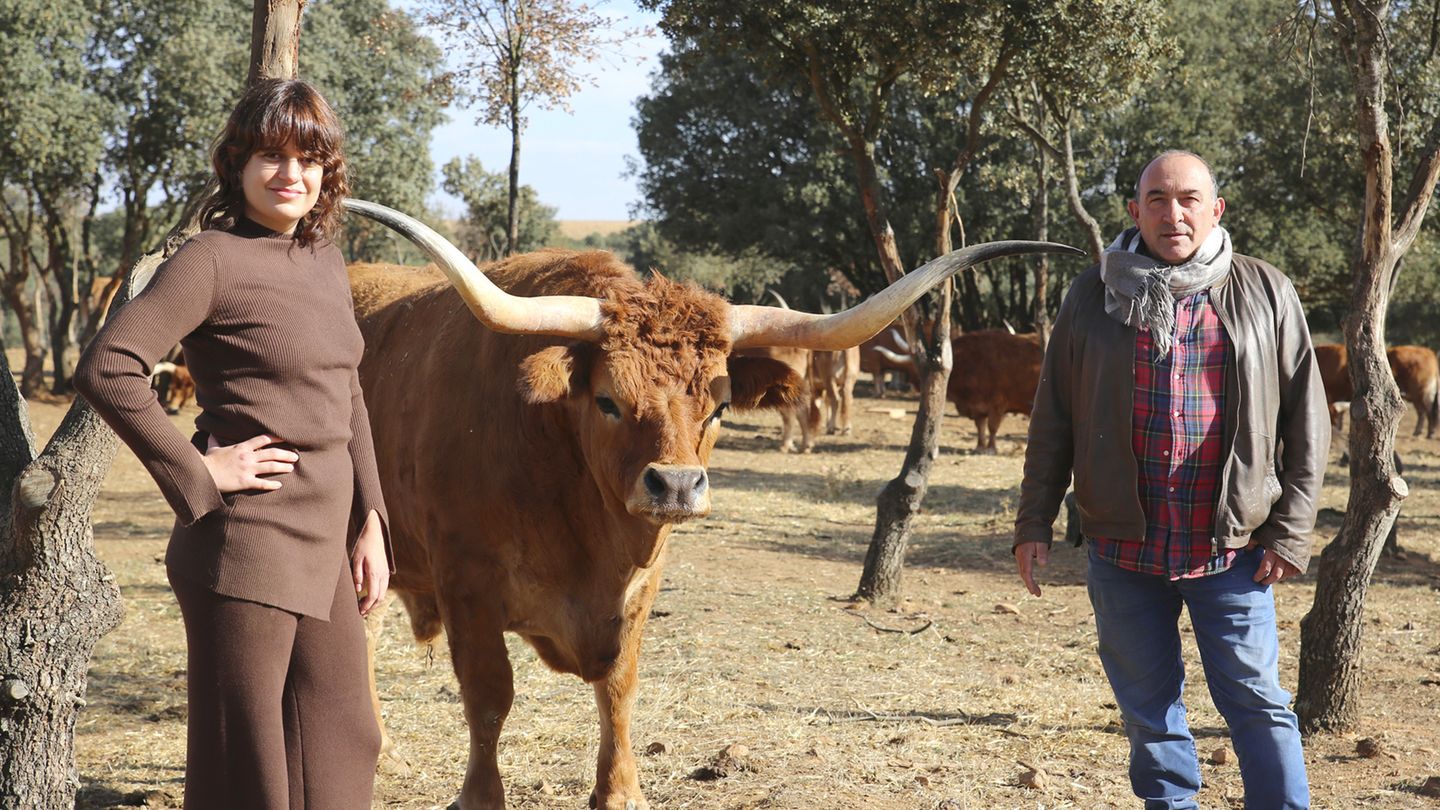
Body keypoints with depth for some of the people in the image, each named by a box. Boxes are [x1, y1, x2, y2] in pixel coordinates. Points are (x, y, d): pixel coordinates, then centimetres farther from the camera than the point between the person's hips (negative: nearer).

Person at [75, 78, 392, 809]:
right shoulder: (211, 260, -11)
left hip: (325, 545, 8)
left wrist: (369, 525, 13)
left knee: (339, 747, 16)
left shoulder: (325, 262, 12)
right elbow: (106, 369, -20)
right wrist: (197, 472, -17)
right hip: (247, 542, -8)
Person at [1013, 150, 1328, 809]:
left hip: (1232, 548, -2)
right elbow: (1053, 419, 8)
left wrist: (1291, 530, -1)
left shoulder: (1265, 295, 2)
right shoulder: (1093, 297, 4)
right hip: (1124, 549, 2)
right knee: (1148, 705, 11)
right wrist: (1034, 521, 4)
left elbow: (1306, 420, 4)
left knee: (1255, 699, 0)